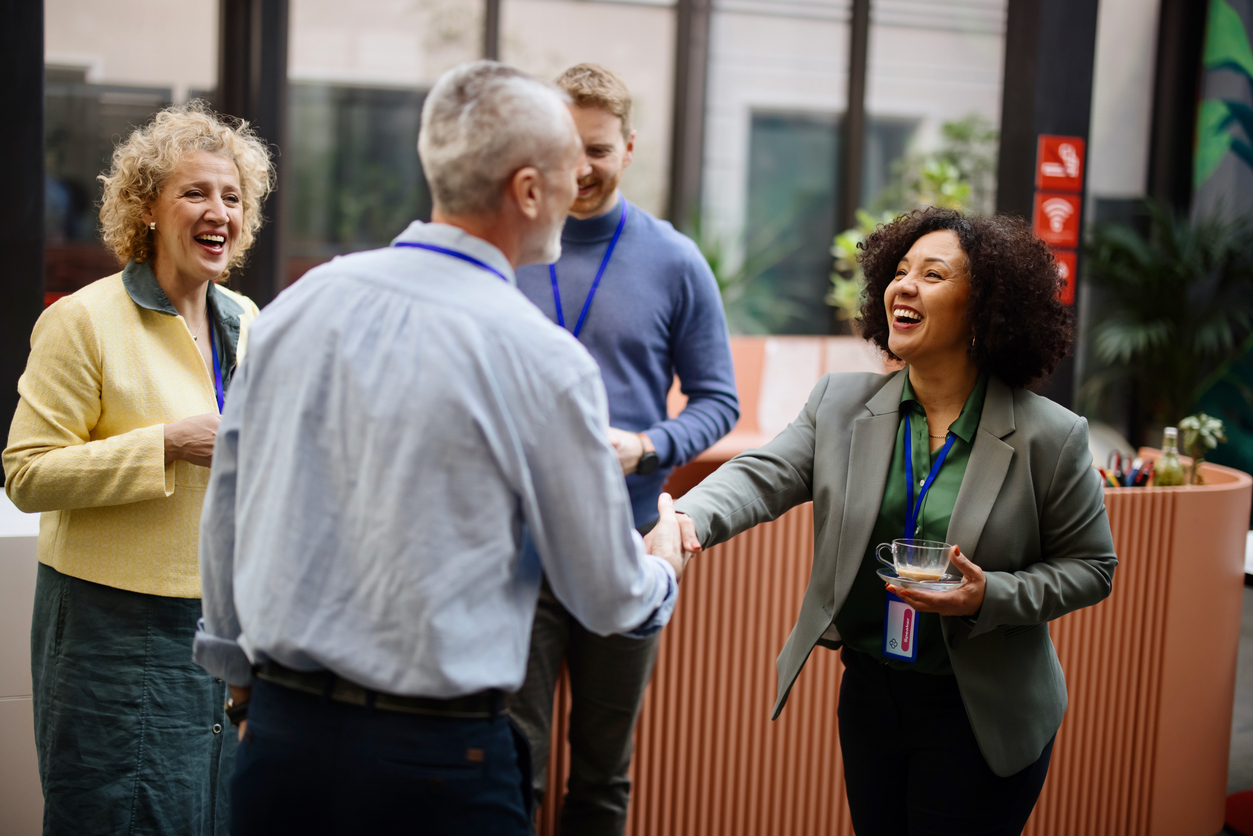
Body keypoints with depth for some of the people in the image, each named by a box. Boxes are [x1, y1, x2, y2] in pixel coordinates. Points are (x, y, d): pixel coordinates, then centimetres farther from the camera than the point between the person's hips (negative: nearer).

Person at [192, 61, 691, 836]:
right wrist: (666, 568, 19)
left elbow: (224, 514, 10)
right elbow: (610, 599, -4)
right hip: (436, 754, -5)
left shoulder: (298, 302, 0)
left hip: (278, 729, 5)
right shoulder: (543, 360, -14)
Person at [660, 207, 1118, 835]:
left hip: (979, 712, -3)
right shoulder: (840, 404, 0)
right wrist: (691, 517, -32)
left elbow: (1090, 566, -4)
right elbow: (763, 475, -10)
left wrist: (989, 596, -20)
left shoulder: (1050, 436, -10)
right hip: (868, 695, 4)